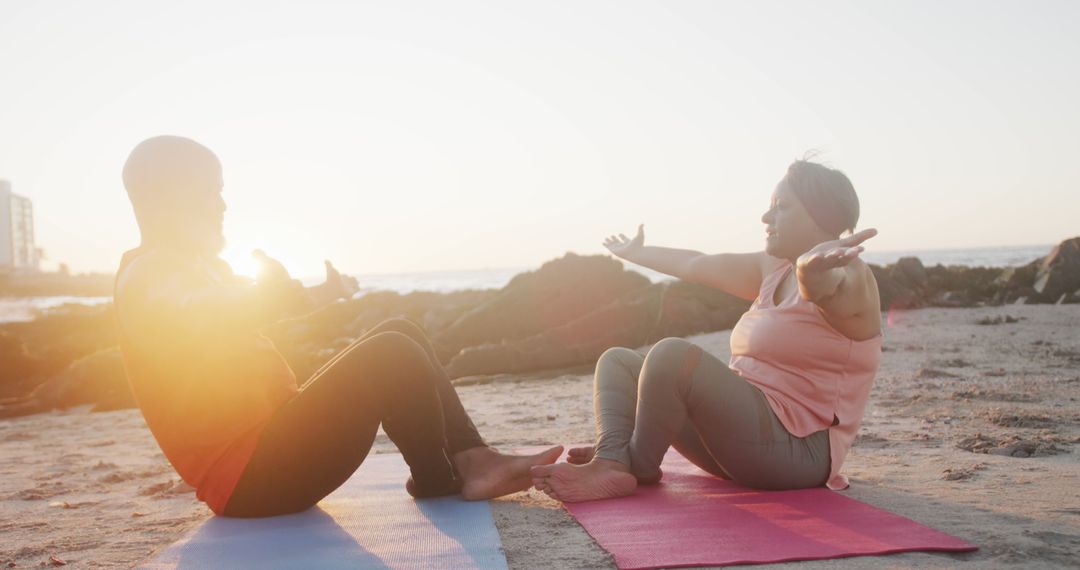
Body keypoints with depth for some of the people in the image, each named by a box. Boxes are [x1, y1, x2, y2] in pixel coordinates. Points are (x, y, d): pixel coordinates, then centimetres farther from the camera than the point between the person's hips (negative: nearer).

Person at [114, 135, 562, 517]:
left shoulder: (183, 268, 19)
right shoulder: (148, 276, -13)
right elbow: (205, 321, -35)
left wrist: (314, 294, 13)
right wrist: (278, 290, -19)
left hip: (266, 437, 11)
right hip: (248, 477, -11)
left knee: (400, 334, 6)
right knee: (391, 354, -21)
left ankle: (474, 462, -4)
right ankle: (438, 481, 3)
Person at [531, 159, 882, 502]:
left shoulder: (847, 277, -12)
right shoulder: (774, 269, 14)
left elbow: (827, 289, -38)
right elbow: (697, 265, 25)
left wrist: (812, 269, -61)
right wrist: (636, 253, 37)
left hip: (794, 449, -10)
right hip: (747, 424, 10)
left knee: (673, 355, -30)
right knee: (617, 361, 8)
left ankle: (639, 467, -11)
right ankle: (612, 463, -20)